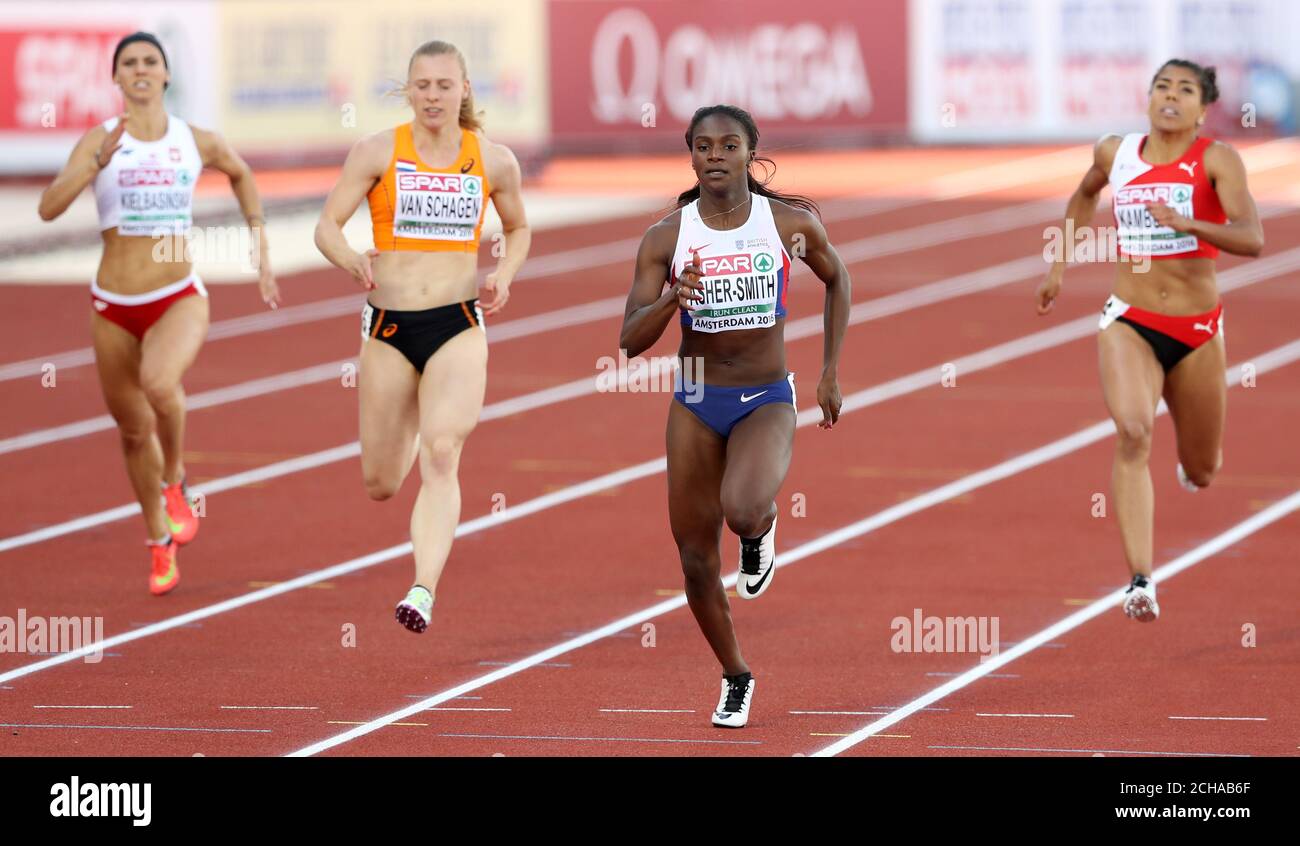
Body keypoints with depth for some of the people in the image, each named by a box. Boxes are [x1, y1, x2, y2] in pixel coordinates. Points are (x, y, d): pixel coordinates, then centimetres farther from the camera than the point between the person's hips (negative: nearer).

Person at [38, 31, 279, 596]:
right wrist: (98, 163, -34)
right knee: (134, 430, 13)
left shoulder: (198, 142, -2)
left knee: (159, 383, -33)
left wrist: (260, 247, 18)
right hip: (114, 307, 1)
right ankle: (160, 543, 36)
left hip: (179, 299, -1)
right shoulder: (98, 140, -7)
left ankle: (174, 480, -3)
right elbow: (48, 207, -20)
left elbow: (240, 173, 22)